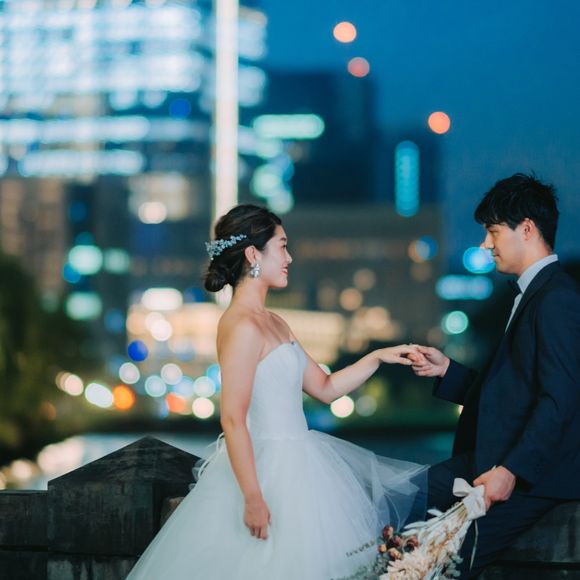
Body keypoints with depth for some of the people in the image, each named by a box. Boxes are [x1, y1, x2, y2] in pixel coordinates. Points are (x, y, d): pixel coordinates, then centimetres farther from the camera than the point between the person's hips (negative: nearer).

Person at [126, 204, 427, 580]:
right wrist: (252, 499, -22)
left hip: (296, 461, 10)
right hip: (267, 471, -10)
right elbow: (233, 420, -21)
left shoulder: (273, 323, 12)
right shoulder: (242, 326, -17)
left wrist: (378, 358, 8)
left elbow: (325, 388, 18)